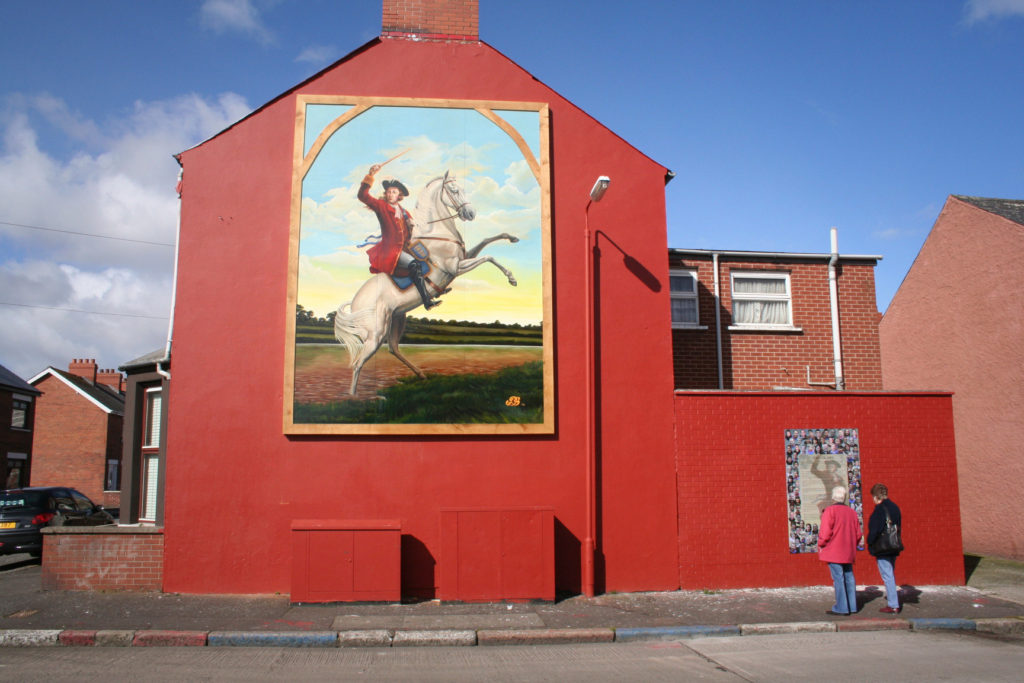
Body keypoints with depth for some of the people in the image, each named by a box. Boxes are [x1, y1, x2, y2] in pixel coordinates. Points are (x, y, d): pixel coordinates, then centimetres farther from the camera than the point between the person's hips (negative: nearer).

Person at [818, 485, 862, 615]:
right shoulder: (851, 511, 11)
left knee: (838, 578, -5)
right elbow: (858, 534, 15)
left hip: (833, 551, -7)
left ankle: (841, 608, -4)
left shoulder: (830, 510, -11)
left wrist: (821, 545, -4)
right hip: (848, 552, 7)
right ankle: (852, 606, 16)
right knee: (849, 577, 12)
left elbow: (825, 531, -18)